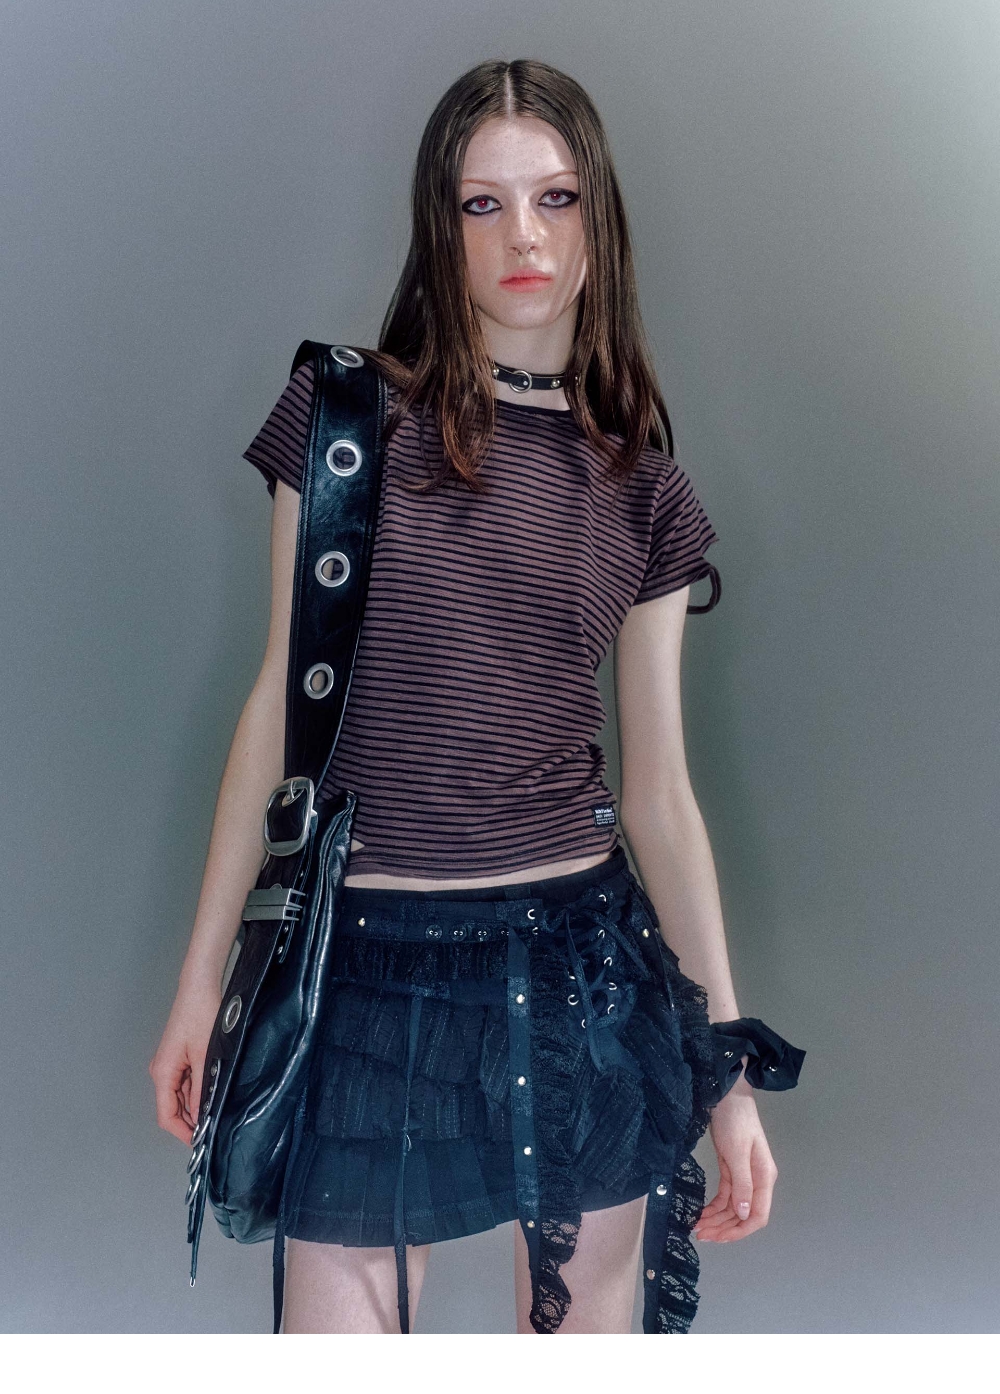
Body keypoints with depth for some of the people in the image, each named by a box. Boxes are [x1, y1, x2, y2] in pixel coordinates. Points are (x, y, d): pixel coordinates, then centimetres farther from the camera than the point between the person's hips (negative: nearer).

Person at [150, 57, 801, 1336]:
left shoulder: (644, 487, 4)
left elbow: (658, 788, 6)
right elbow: (280, 700, 2)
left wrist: (729, 1066, 7)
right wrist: (201, 980, 3)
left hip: (585, 963, 2)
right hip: (373, 965, -1)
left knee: (584, 1332, 15)